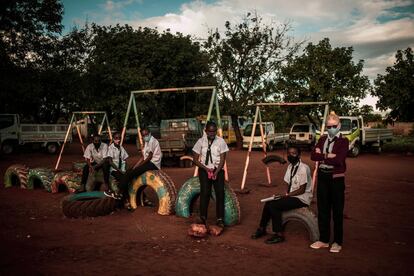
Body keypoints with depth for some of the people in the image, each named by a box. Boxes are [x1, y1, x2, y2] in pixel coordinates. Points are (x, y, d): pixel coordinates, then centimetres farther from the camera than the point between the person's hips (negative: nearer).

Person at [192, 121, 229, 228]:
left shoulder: (221, 141, -1)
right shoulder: (201, 141, -1)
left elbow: (222, 159, -3)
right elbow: (195, 160, 1)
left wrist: (216, 172, -16)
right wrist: (206, 169, -12)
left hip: (217, 169, 1)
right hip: (204, 169, 0)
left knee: (220, 192, -14)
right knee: (205, 192, -16)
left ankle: (220, 219, -8)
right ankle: (203, 217, -7)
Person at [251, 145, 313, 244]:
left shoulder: (303, 168, -17)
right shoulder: (290, 166, 9)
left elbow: (302, 190, -18)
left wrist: (287, 195, -17)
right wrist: (286, 195, -4)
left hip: (302, 198, -8)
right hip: (292, 196, 8)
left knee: (274, 205, -22)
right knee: (268, 203, -3)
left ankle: (279, 235, -12)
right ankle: (262, 229, 12)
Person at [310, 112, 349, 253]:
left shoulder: (343, 141, -5)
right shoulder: (323, 139, 10)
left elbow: (339, 159, -20)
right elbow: (313, 156, -2)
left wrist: (322, 155, -11)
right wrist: (329, 156, -14)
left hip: (336, 178, -5)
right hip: (322, 177, 5)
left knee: (337, 211, 4)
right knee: (322, 209, 11)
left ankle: (337, 242, 16)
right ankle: (323, 239, 23)